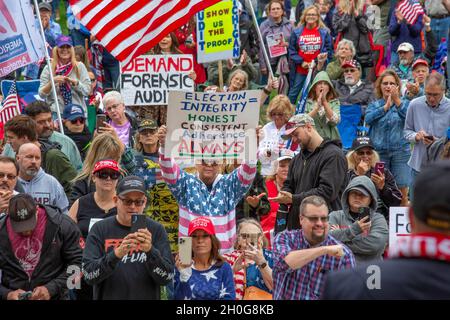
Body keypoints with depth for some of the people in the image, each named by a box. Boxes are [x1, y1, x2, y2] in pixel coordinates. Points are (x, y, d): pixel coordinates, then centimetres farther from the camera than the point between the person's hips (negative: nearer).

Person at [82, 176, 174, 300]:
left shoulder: (156, 230, -2)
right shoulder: (100, 229, -2)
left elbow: (167, 277, -8)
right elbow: (89, 275, -11)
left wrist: (150, 250, -23)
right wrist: (116, 254, -26)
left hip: (147, 296, 0)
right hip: (108, 296, 0)